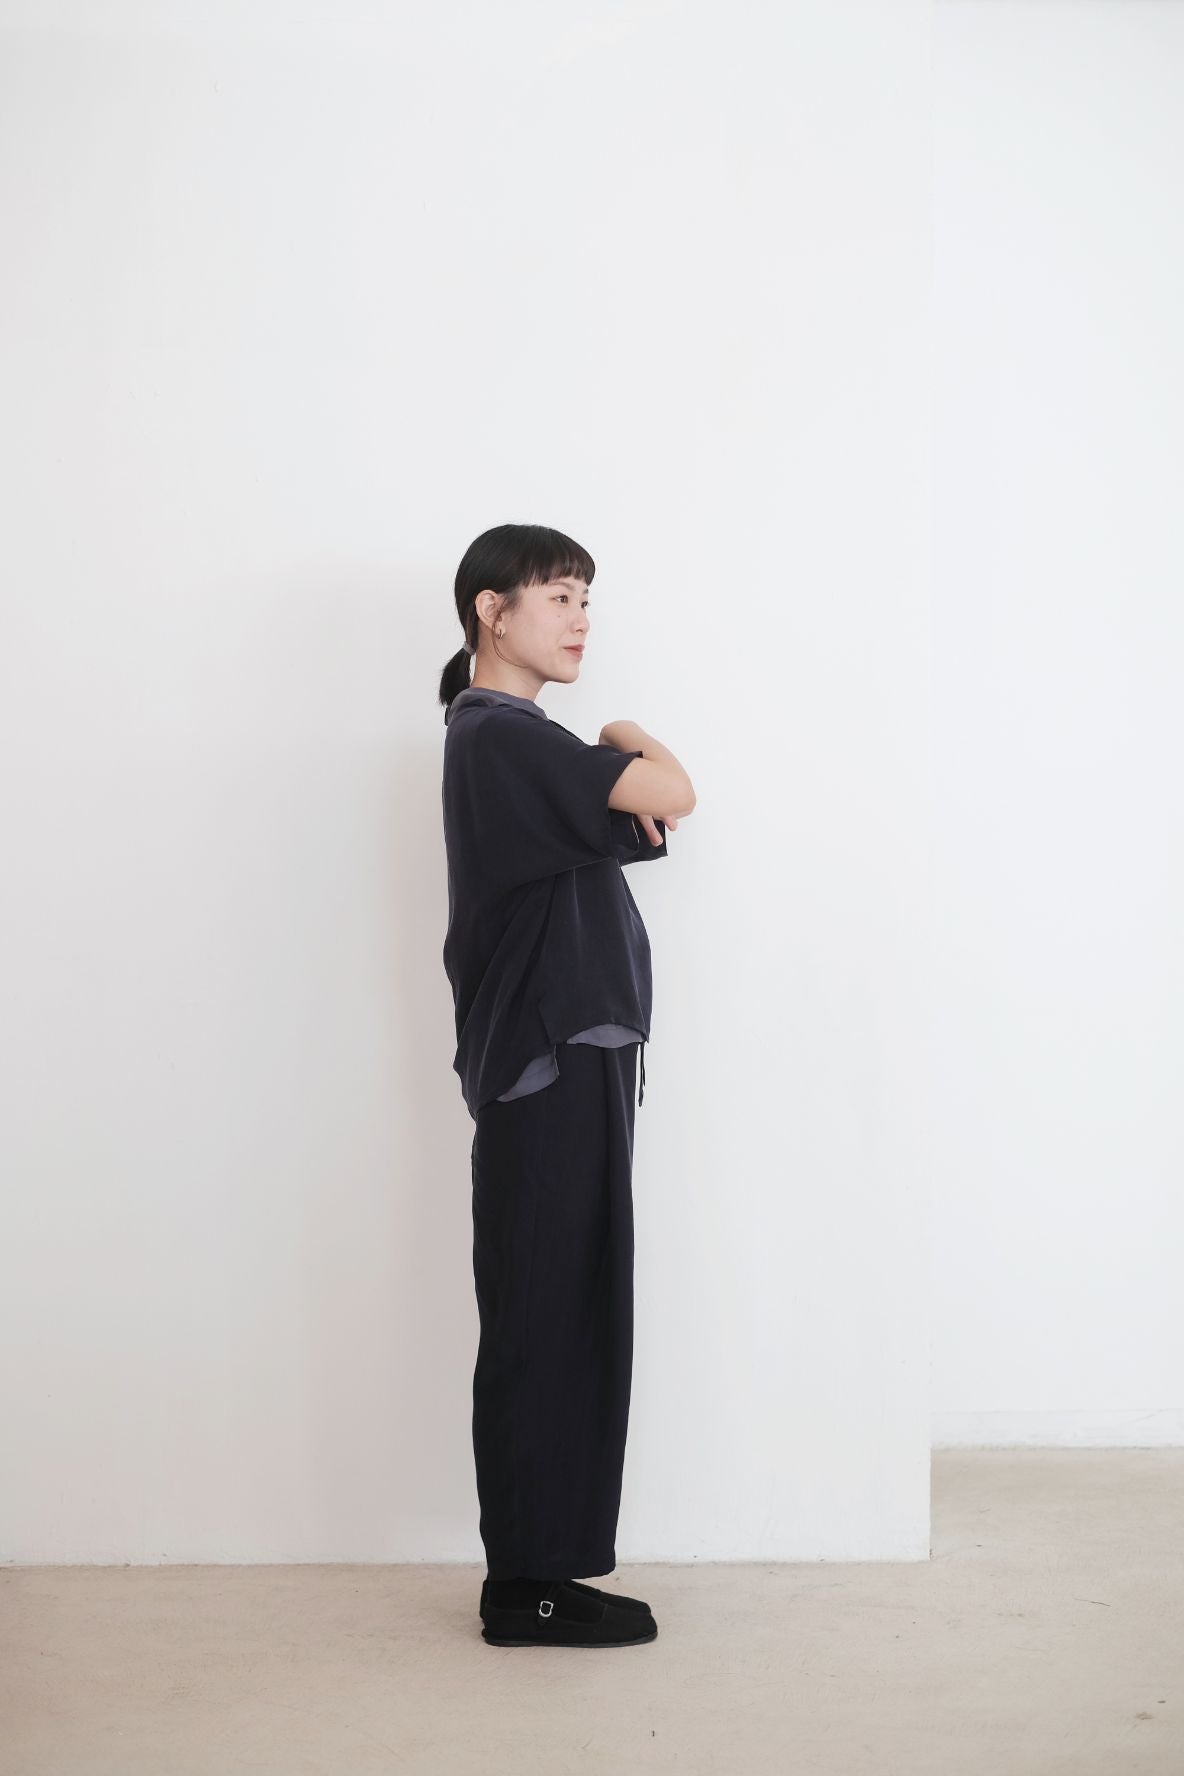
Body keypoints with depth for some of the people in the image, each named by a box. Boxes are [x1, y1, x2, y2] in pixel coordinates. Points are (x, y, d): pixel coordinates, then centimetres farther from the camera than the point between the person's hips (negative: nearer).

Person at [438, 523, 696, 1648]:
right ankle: (528, 1586, 4)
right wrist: (631, 744, 3)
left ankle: (538, 1570, 19)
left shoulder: (510, 739, 21)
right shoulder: (501, 736, -13)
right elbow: (671, 795, -17)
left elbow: (639, 818, 18)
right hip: (545, 1068, -10)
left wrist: (626, 781, -2)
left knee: (567, 1329, 12)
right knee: (543, 1326, -4)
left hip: (567, 1065, 10)